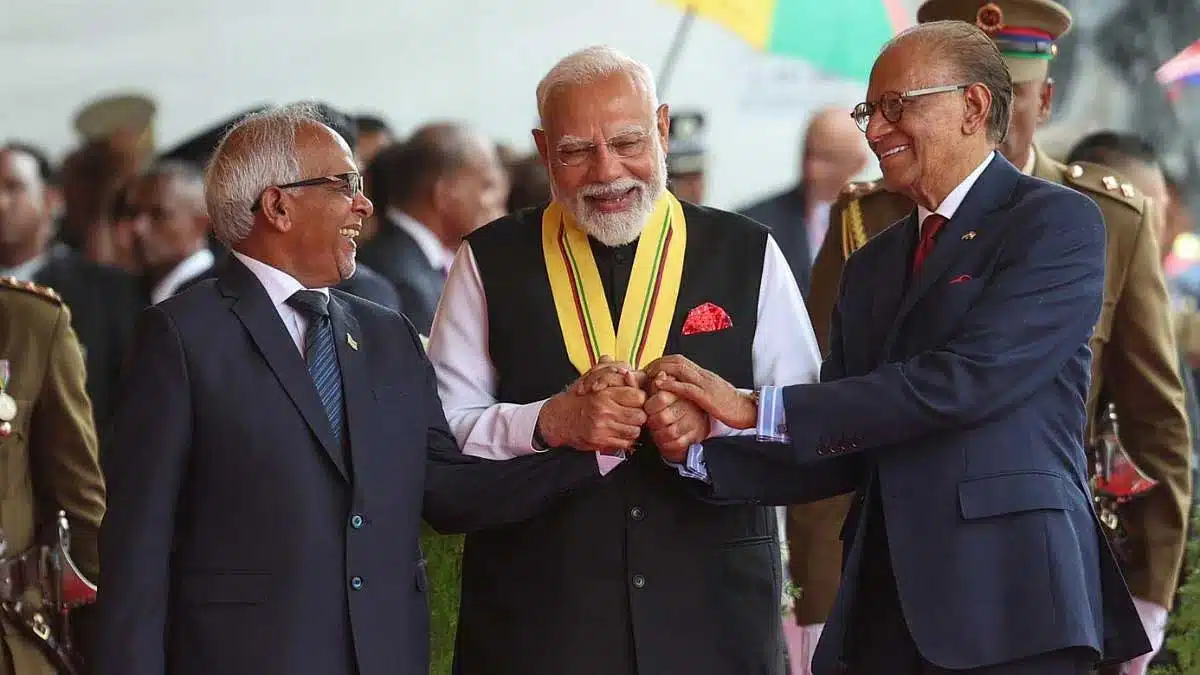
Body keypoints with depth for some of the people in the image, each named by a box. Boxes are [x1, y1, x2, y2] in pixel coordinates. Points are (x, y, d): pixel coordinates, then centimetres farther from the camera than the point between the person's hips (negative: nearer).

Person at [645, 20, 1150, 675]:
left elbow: (966, 379, -16)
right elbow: (838, 452, 14)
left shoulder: (1058, 223, -3)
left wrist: (757, 408, -13)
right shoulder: (872, 265, 19)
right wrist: (700, 451, -5)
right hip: (883, 609, 6)